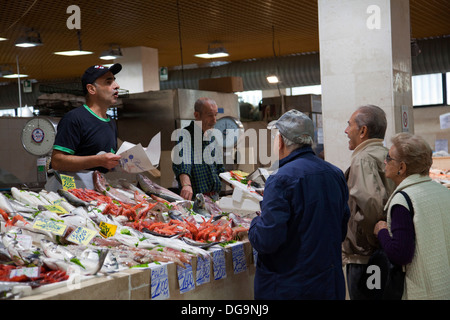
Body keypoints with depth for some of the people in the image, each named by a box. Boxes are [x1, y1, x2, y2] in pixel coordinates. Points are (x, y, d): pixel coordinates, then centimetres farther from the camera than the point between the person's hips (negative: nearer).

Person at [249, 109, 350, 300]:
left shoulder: (281, 179, -20)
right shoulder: (336, 174, 2)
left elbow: (266, 241, -23)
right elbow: (342, 231, 10)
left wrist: (255, 223, -3)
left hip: (287, 289, -6)